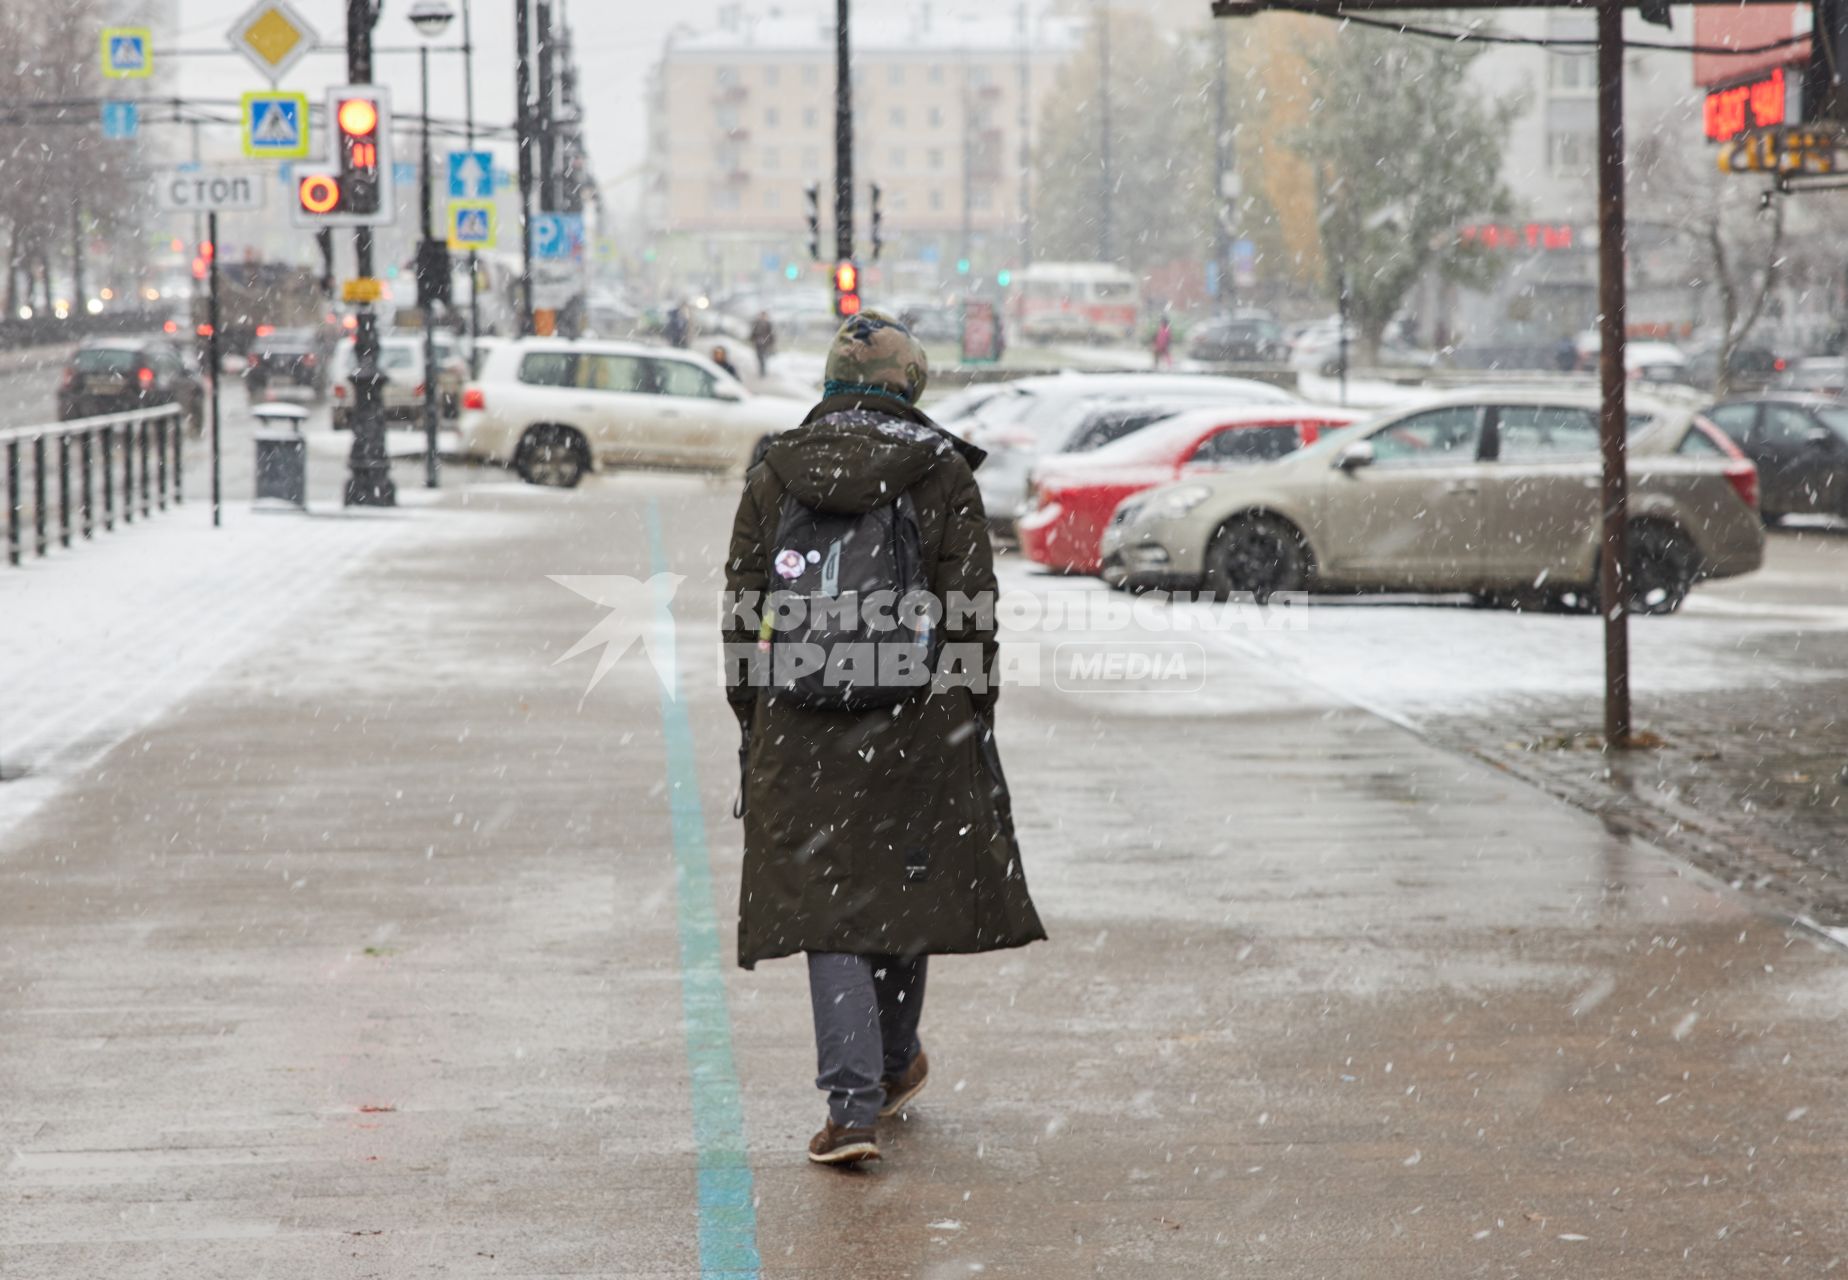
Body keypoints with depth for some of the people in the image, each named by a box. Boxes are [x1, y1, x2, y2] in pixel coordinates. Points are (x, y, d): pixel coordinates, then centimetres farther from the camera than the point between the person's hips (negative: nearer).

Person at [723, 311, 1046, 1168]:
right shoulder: (941, 474, -1)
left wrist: (752, 728, 13)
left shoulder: (774, 476, 5)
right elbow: (971, 610, -3)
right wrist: (975, 723, 4)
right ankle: (893, 1065, 34)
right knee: (905, 886, 17)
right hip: (919, 726, -1)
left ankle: (853, 1104, -9)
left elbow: (743, 614, 6)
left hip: (800, 734, 1)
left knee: (828, 906, 1)